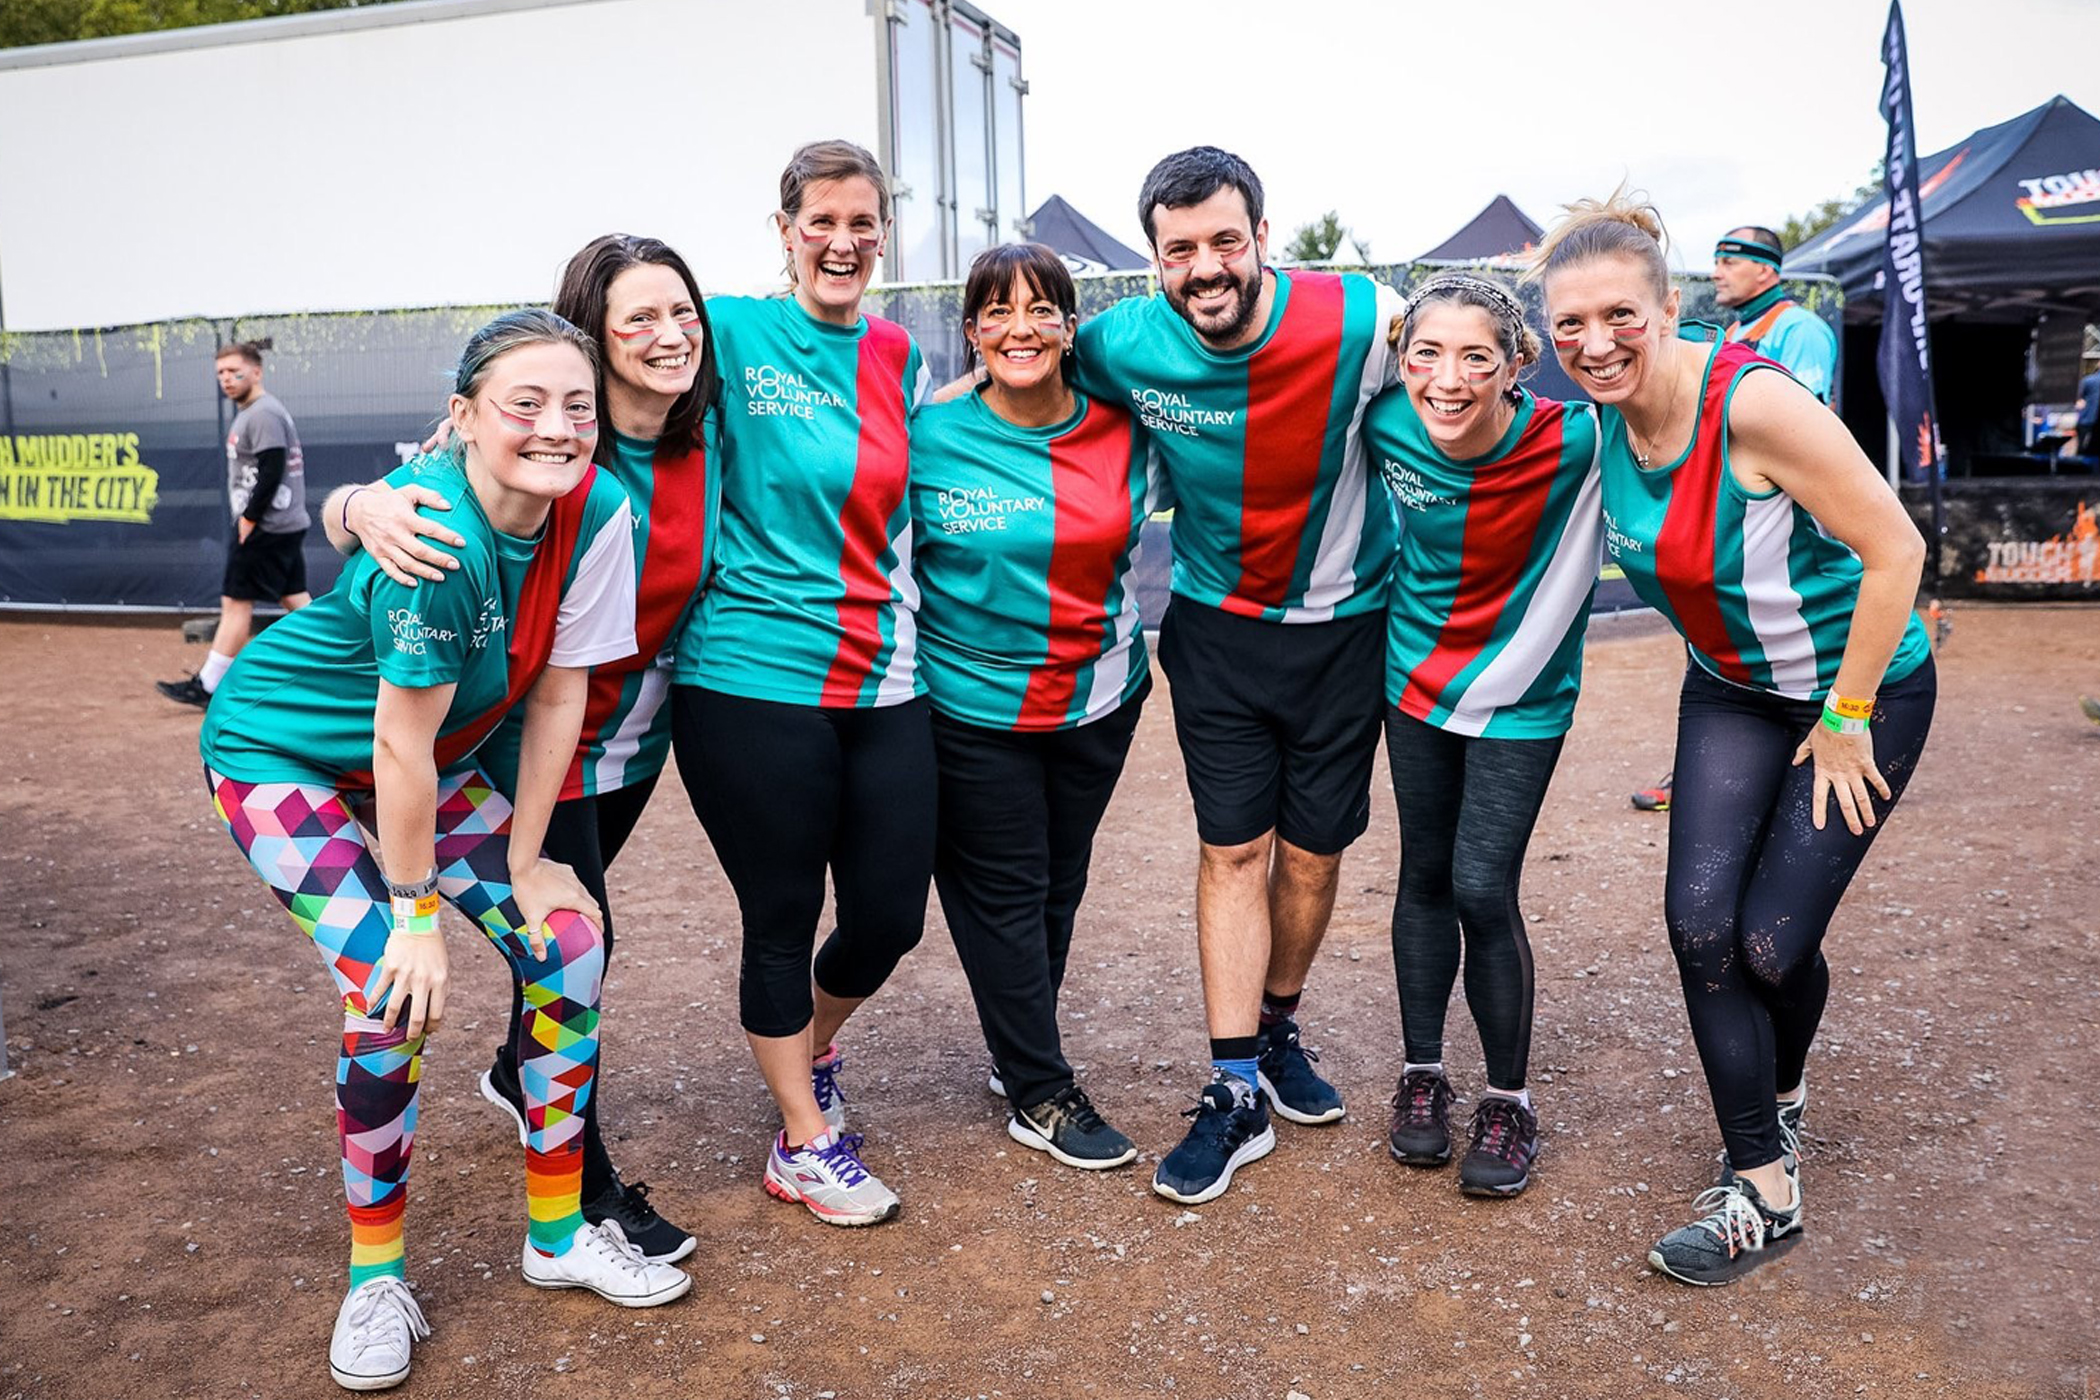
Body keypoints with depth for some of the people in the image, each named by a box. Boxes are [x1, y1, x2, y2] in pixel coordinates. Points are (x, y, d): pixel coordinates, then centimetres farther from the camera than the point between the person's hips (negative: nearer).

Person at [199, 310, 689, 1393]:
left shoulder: (594, 510, -18)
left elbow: (557, 695, -11)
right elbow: (402, 742, -28)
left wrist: (522, 865, -6)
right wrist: (418, 909, -18)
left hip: (429, 761, 6)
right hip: (279, 750, -6)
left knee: (567, 947, -3)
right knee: (391, 990, -18)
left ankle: (559, 1235, 15)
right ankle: (375, 1281, 6)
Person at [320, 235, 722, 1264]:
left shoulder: (704, 441, -8)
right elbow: (343, 507, -23)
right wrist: (366, 508, -45)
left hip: (637, 734, 6)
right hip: (535, 738, -5)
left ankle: (518, 1074, 51)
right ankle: (587, 1186, 16)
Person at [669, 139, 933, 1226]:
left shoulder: (896, 357, 10)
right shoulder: (734, 332, -4)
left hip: (884, 684, 5)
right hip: (754, 679, -5)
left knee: (891, 914, 10)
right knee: (782, 918, 7)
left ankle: (813, 1048, 42)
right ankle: (804, 1143, 27)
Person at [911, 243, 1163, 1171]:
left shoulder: (1121, 432, -4)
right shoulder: (930, 435, -11)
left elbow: (1134, 518, 16)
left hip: (1098, 697, 4)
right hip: (973, 703, -3)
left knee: (1060, 884, 16)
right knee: (1002, 893, 6)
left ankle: (1021, 1051, 38)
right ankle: (1040, 1095, 20)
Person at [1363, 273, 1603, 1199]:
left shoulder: (1574, 438, -25)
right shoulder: (1387, 425, -17)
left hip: (1522, 689, -3)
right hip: (1418, 671, 3)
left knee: (1483, 889, -6)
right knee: (1425, 875, 12)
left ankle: (1509, 1100, 15)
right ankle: (1422, 1073, 29)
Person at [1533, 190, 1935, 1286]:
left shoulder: (1755, 403, -29)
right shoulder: (1607, 421, -8)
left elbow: (1896, 552, -24)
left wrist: (1844, 718, -18)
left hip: (1861, 690, -5)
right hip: (1729, 692, 5)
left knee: (1771, 940, -6)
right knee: (1699, 918, -8)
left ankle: (1783, 1092, 30)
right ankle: (1765, 1192, 8)